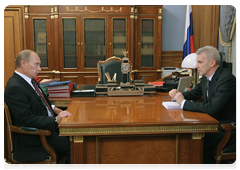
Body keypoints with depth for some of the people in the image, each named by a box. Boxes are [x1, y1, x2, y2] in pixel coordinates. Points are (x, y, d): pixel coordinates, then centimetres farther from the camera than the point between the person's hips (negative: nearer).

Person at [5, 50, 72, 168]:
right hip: (34, 138, -10)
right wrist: (55, 120, -29)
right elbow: (26, 119, -25)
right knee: (71, 145, -19)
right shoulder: (15, 87, -21)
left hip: (48, 125, 10)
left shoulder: (29, 80, 10)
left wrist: (53, 109, 5)